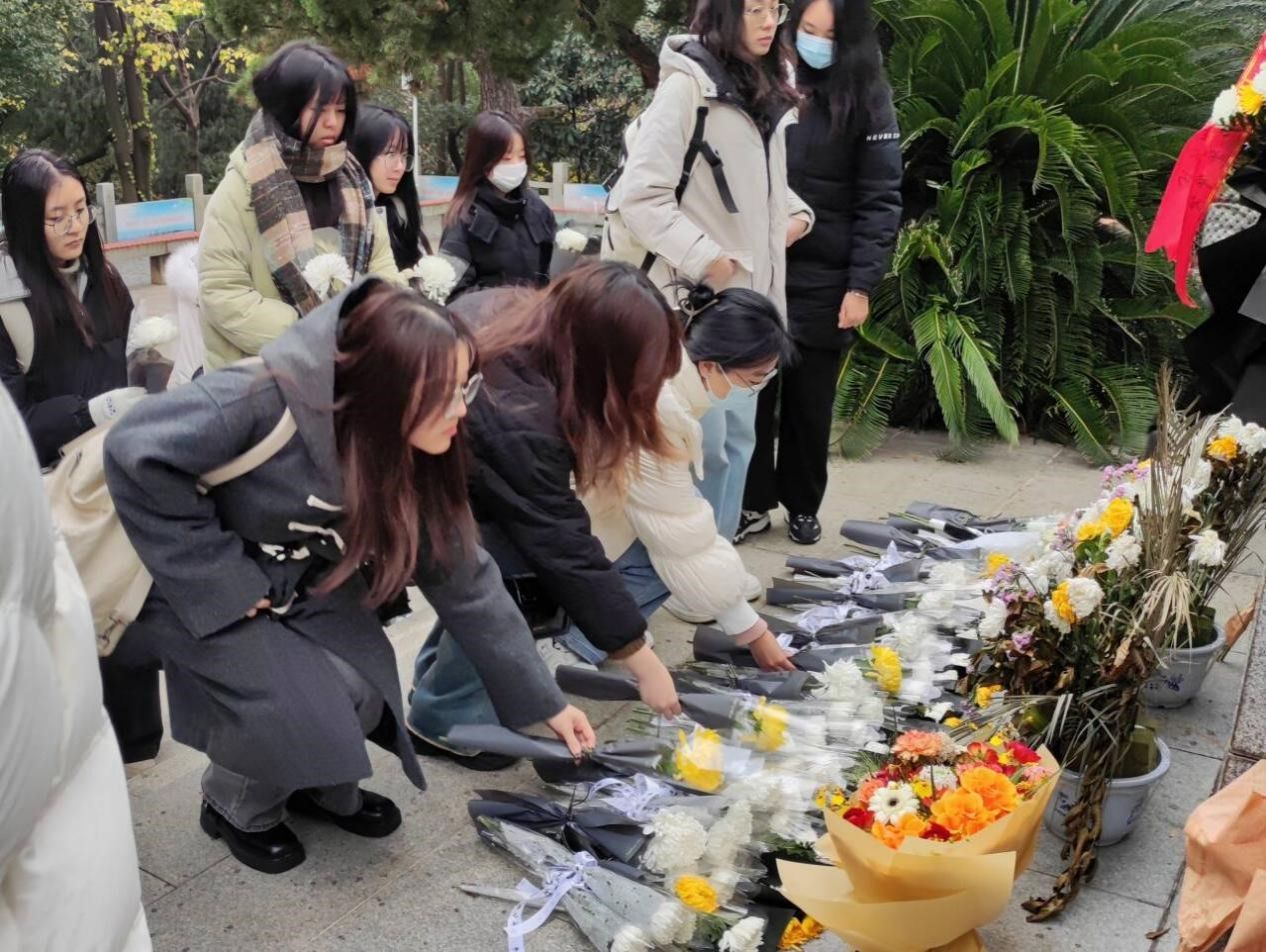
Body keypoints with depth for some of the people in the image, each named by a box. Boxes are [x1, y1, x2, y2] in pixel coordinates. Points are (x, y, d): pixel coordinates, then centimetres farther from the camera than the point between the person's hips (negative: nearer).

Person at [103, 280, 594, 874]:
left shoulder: (415, 457, -14)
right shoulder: (271, 399, -35)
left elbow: (464, 580, -8)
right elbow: (135, 453, -33)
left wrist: (543, 701, -6)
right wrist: (219, 578, -28)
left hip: (292, 583, 5)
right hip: (191, 584, -5)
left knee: (362, 688, -14)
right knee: (291, 708, -20)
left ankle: (324, 788, 19)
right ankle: (237, 807, 13)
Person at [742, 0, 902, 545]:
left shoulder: (868, 102, -2)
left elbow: (880, 202, -5)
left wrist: (861, 285, -13)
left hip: (822, 280, -2)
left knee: (809, 400, 9)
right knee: (753, 392, 5)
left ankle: (802, 506, 25)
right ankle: (752, 502, 18)